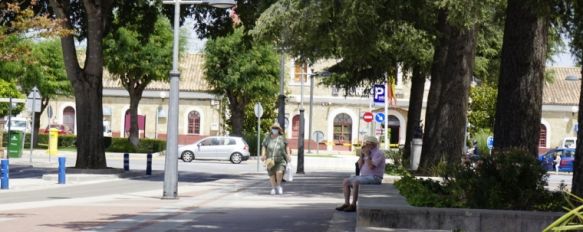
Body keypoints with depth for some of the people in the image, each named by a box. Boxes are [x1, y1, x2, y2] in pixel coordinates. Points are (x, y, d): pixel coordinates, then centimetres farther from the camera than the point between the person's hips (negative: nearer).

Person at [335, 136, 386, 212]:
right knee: (345, 181, -2)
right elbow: (360, 166, 11)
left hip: (374, 178, -9)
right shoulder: (368, 153, 16)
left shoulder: (378, 153, -11)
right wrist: (361, 154, 0)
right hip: (364, 176, 9)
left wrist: (366, 155, -16)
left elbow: (371, 166, -23)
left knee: (355, 182, -32)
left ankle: (353, 205, -25)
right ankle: (346, 204, -6)